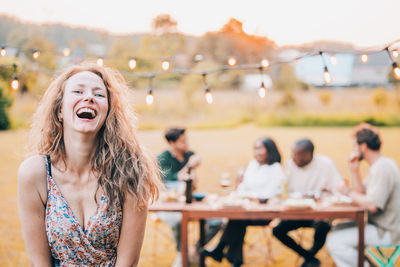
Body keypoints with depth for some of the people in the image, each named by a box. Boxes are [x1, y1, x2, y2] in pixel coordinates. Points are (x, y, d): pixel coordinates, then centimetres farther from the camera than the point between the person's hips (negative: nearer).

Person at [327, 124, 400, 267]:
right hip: (378, 224, 11)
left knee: (335, 241, -17)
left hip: (386, 232, -11)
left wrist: (348, 192, -14)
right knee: (338, 228, 18)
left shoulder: (382, 168, -21)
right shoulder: (377, 165, 12)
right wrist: (354, 170, 1)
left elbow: (372, 205, -27)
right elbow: (361, 193, 12)